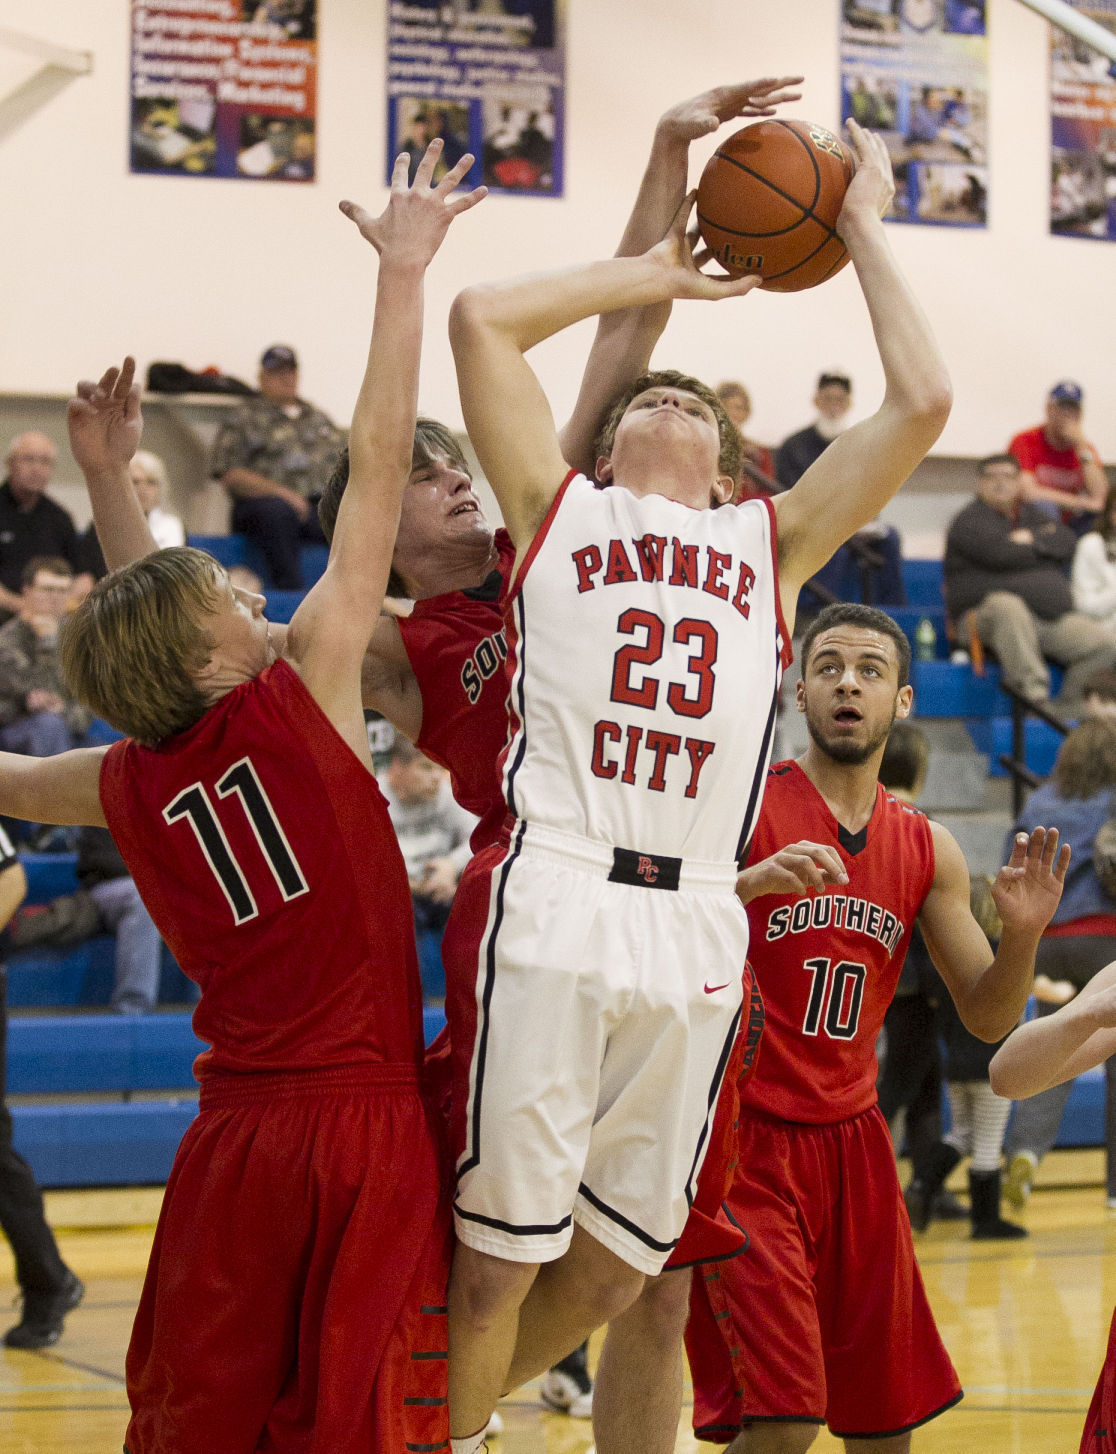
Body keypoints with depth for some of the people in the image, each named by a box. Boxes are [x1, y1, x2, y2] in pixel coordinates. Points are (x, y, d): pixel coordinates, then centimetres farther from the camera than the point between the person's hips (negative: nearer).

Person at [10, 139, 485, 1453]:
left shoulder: (130, 788, 5)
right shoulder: (298, 698, -8)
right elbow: (377, 463, -6)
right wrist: (403, 268, -1)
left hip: (231, 1146, 5)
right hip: (364, 1129, -5)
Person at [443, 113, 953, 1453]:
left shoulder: (771, 541, 24)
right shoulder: (559, 509, 18)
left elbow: (921, 403, 17)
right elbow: (480, 319, 12)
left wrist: (862, 232, 24)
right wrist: (645, 277, 23)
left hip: (696, 933, 3)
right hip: (556, 904, -3)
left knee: (612, 1270, 8)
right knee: (497, 1255, -5)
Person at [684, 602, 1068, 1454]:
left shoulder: (928, 850, 8)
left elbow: (989, 1018, 11)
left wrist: (1023, 934, -9)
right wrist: (750, 883, -34)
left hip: (851, 1143, 6)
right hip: (743, 1136, -6)